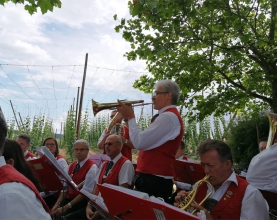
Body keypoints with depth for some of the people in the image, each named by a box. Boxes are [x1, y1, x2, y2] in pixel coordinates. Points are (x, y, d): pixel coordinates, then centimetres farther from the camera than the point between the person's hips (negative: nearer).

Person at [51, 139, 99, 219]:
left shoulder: (92, 167, -11)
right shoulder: (71, 166, 12)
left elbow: (86, 192, -16)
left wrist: (66, 207, -17)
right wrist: (57, 204, -6)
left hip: (82, 201, -6)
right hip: (68, 198, 6)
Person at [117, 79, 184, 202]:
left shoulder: (169, 116, -17)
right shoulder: (168, 116, 18)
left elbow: (139, 142, -23)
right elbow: (144, 140, 20)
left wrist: (130, 117, -9)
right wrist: (129, 118, 11)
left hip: (154, 180, -10)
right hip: (153, 178, 10)